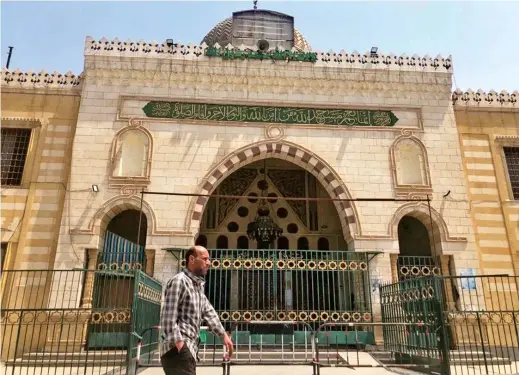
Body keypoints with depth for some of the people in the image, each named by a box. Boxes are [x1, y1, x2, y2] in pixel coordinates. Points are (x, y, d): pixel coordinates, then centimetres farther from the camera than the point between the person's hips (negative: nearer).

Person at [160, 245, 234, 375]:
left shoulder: (198, 285, 19)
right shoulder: (179, 281, -11)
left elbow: (208, 311, 20)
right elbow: (168, 318, -18)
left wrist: (223, 334, 11)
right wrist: (179, 344, -23)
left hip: (189, 350, 10)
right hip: (179, 351, -10)